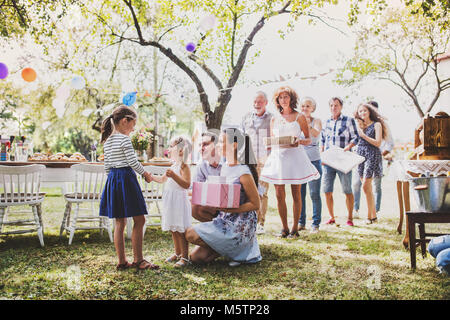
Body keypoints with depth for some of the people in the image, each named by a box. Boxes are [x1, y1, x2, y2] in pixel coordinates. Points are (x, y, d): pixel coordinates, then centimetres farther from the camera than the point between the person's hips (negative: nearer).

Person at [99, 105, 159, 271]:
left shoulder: (107, 141, 14)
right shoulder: (124, 139, -11)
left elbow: (107, 166, 16)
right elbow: (133, 162, -14)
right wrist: (145, 173, 1)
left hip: (112, 179, 9)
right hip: (126, 178, -9)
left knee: (120, 222, 11)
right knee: (139, 220, -1)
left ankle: (122, 261, 14)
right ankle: (138, 260, 3)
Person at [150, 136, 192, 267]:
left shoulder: (184, 167, -12)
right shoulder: (173, 166, 17)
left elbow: (186, 184, -25)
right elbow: (163, 179, 32)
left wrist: (174, 175, -33)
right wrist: (151, 177, 22)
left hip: (179, 201, -9)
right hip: (170, 202, 9)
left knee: (181, 230, -6)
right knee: (173, 229, 15)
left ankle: (185, 257, 0)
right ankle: (178, 253, 27)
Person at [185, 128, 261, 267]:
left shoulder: (244, 173, -18)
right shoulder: (224, 167, 8)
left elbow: (255, 204, -14)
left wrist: (230, 209, -23)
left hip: (240, 226, -8)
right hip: (223, 221, 8)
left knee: (191, 234, -17)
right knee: (195, 257, 0)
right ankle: (233, 249, 14)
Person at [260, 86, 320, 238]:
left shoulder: (299, 117, 5)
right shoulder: (274, 119, 14)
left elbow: (309, 139, 4)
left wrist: (299, 141, -17)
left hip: (294, 156, -3)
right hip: (278, 156, 3)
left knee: (296, 194, 1)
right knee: (279, 195, 1)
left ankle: (295, 228, 9)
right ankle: (284, 228, 12)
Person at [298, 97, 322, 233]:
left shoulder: (316, 121, 4)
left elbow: (316, 134, -17)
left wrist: (307, 124, -33)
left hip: (313, 159, -3)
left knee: (315, 194, -2)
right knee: (299, 193, 4)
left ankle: (316, 223, 6)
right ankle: (301, 222, 14)